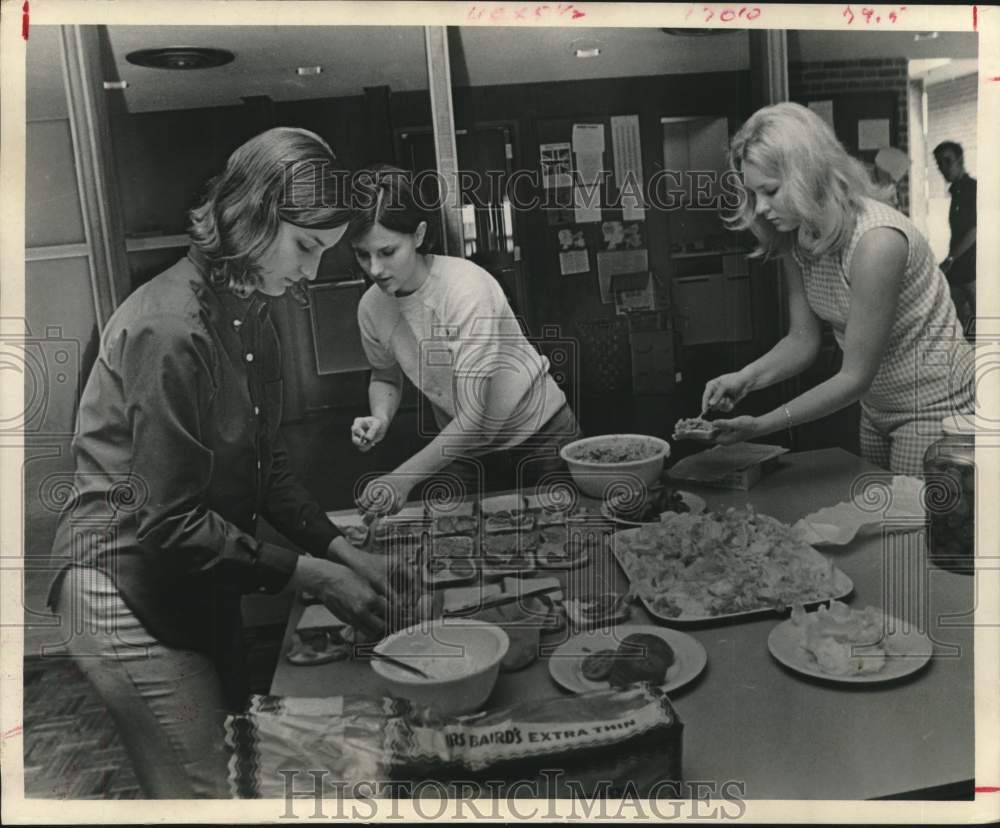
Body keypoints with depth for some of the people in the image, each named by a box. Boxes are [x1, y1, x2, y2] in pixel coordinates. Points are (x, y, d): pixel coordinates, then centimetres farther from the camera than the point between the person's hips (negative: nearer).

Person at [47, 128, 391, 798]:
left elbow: (265, 464, 8)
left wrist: (340, 548, -2)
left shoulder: (249, 313, 4)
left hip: (204, 584, 9)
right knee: (207, 793, 3)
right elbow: (170, 522, -25)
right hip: (129, 589, -8)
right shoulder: (170, 329, -25)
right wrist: (310, 574, -20)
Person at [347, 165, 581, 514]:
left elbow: (474, 416, -29)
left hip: (540, 434, -4)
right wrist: (380, 418, -13)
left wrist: (404, 477, -30)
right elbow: (385, 377, 8)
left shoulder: (468, 288, -30)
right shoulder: (372, 308, -13)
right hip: (468, 448, 4)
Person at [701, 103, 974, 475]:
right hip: (877, 407, 7)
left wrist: (761, 426, -29)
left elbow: (855, 376, -27)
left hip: (933, 404, -7)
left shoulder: (876, 241, -30)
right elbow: (802, 341, -2)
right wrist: (747, 377, -20)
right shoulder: (796, 236, -7)